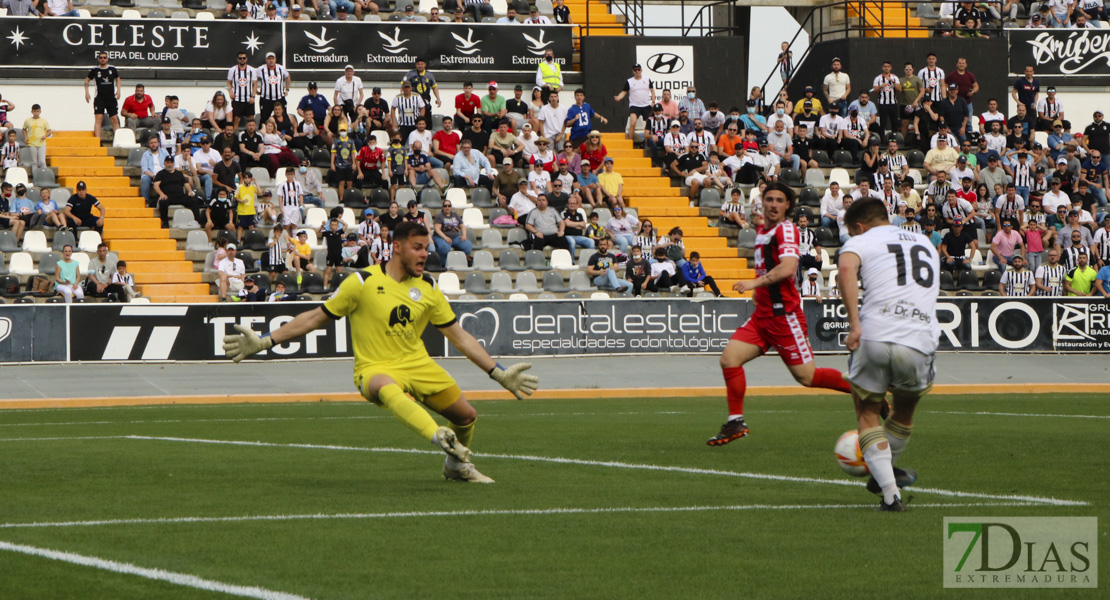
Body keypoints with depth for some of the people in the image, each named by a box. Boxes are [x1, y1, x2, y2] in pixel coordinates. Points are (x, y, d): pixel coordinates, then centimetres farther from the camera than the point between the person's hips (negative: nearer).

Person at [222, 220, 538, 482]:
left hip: (417, 365, 5)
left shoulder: (428, 289, 6)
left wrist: (499, 374, 10)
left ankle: (457, 464, 36)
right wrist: (264, 342, -1)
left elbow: (459, 336, 13)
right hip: (375, 369, -5)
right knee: (389, 390, -40)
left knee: (467, 416, 3)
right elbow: (315, 317, 2)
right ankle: (441, 438, -64)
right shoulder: (363, 282, -6)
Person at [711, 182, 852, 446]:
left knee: (806, 376, -5)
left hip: (783, 313, -8)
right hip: (762, 314, 8)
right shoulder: (762, 230, 15)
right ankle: (736, 423, 0)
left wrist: (755, 283, -32)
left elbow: (788, 267, -28)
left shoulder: (785, 230, -13)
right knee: (729, 358, -6)